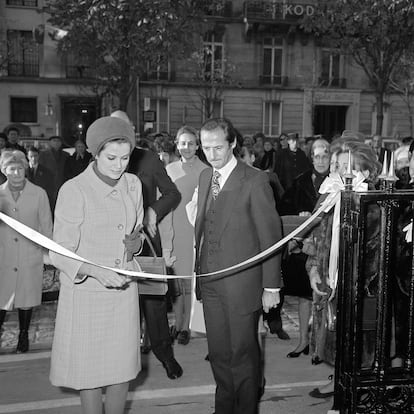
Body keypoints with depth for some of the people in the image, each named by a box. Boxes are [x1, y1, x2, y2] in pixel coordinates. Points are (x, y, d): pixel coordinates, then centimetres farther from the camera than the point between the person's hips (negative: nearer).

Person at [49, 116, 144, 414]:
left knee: (123, 368, 12)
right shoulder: (74, 191, -14)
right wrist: (96, 271, -28)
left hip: (124, 291, 4)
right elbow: (60, 253, -12)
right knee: (89, 371, 8)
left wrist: (136, 242, -6)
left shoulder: (133, 185, 3)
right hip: (85, 293, -4)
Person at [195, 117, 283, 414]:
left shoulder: (255, 181, -13)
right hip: (210, 282, 6)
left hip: (242, 283, -6)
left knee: (243, 352, 8)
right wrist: (198, 267, 6)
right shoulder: (205, 177, 8)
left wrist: (271, 287, -11)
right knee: (218, 352, 17)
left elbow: (270, 236, -12)